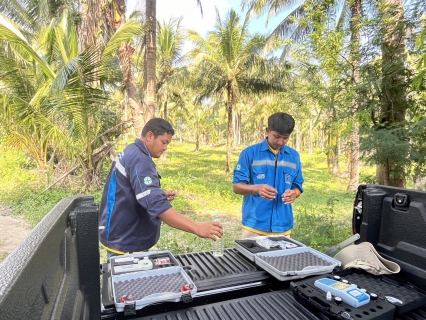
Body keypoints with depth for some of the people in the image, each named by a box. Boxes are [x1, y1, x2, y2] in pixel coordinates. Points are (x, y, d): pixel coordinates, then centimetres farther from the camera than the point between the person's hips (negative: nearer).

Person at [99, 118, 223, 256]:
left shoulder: (131, 152, 9)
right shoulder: (139, 159, -24)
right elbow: (156, 205, -36)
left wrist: (160, 195, 3)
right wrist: (198, 228, -39)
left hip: (122, 237, 10)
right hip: (125, 242, -10)